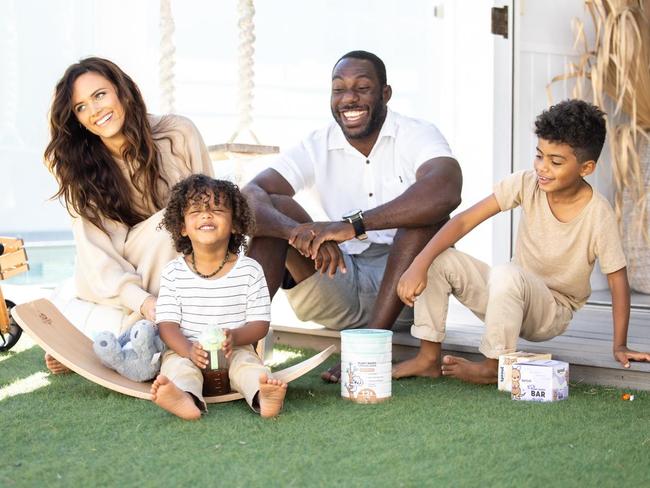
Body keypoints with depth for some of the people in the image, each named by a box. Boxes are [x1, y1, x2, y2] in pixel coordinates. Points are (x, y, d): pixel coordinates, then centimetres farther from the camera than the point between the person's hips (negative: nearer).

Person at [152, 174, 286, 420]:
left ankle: (263, 394, -59)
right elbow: (167, 323, -2)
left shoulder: (249, 270, 2)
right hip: (186, 351, 0)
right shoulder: (174, 272, 3)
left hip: (235, 350, 0)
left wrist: (234, 337, -21)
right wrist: (188, 349, -23)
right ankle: (185, 398, -60)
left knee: (247, 362, -30)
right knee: (176, 364, -30)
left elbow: (260, 323, 1)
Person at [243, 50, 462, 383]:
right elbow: (249, 197, -14)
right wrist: (301, 233, -36)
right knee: (275, 209, -14)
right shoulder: (316, 147, 1)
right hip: (341, 286, 3)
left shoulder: (416, 137, -7)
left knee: (427, 209, -28)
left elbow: (446, 192, -31)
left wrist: (354, 225, -40)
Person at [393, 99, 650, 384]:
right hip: (510, 295, 5)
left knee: (507, 273, -36)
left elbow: (617, 278, -13)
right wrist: (420, 264, -27)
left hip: (552, 313, -5)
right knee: (440, 259, -16)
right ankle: (429, 357, -8)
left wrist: (620, 346, -16)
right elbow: (463, 221, -15)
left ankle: (494, 367, -19)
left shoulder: (597, 214, -20)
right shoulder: (526, 184, -11)